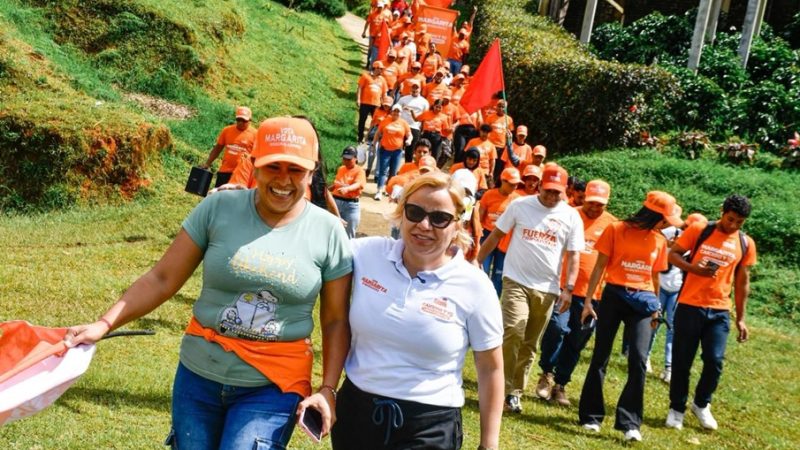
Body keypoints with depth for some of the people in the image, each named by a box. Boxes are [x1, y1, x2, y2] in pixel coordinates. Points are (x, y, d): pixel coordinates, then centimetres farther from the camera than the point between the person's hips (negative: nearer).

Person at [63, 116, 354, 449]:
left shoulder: (327, 231, -4)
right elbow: (162, 279, -1)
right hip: (200, 374, 2)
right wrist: (103, 325, -10)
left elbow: (336, 321, 2)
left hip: (274, 385, -2)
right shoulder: (218, 208, -5)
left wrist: (328, 389, -7)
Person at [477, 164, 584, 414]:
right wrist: (476, 261, 4)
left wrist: (568, 288, -7)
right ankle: (503, 389, -8)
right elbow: (496, 235, 6)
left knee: (530, 344, 8)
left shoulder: (571, 217, 2)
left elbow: (573, 256, 3)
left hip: (547, 289, 2)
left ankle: (515, 391, 20)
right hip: (516, 281, -2)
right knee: (513, 333, -18)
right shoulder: (520, 205, 0)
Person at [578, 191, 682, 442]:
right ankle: (591, 415, 17)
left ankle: (629, 421, -2)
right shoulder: (616, 230, -3)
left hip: (642, 301, 2)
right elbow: (600, 266, -1)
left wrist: (656, 307, 19)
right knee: (600, 357, 5)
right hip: (613, 296, -2)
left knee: (639, 360, -10)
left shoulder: (659, 241, 9)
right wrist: (588, 300, -5)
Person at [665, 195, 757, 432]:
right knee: (682, 361, 3)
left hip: (719, 311, 2)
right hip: (690, 306, -2)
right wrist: (692, 268, -19)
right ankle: (676, 409, 20)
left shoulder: (746, 244, 4)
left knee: (714, 361, -7)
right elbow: (672, 254, 0)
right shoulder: (698, 230, -4)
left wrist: (741, 319, 9)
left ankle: (701, 404, 18)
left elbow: (742, 283, 10)